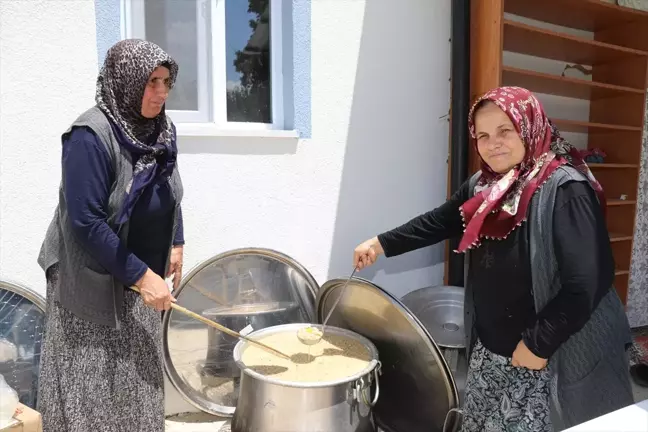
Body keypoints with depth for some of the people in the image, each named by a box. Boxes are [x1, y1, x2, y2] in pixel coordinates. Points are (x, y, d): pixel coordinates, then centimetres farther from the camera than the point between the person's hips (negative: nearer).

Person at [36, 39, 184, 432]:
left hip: (145, 272, 7)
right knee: (95, 386, 10)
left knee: (140, 376, 21)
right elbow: (86, 222, -25)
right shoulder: (91, 136, -23)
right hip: (96, 281, -6)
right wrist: (141, 275, -24)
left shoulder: (162, 129, -1)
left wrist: (175, 243, 7)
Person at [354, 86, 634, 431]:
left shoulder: (565, 189, -20)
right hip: (489, 348, 7)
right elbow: (439, 221, 14)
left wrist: (538, 345, -18)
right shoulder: (483, 186, 4)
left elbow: (587, 283, -22)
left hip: (556, 355, -7)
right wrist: (382, 244, 7)